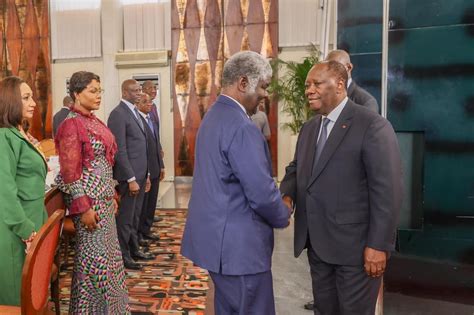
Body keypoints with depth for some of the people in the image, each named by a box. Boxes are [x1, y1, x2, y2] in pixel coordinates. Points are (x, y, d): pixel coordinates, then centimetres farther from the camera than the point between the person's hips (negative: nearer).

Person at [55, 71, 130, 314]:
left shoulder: (93, 121, 11)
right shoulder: (71, 125, -14)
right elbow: (70, 172, -17)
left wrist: (112, 196, 16)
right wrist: (84, 208, -20)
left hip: (103, 198, 8)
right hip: (88, 200, -8)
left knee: (107, 254, 15)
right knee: (95, 258, 1)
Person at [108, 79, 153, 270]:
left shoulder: (134, 112, 14)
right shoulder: (118, 114, -14)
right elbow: (120, 150, -19)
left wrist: (145, 174, 16)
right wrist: (131, 179, -20)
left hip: (140, 174, 9)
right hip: (129, 175, -9)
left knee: (135, 216, 18)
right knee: (126, 217, 3)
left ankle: (134, 249, 31)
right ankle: (123, 255, 16)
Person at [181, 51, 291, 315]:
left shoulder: (213, 116, 10)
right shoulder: (241, 127, -22)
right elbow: (262, 194, -24)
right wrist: (283, 217, -2)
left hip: (218, 236, 10)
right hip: (238, 244, -10)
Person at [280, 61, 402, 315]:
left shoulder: (373, 126, -13)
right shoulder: (309, 128, 11)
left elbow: (387, 190, -17)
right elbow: (296, 169, 18)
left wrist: (378, 244, -19)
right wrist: (287, 196, -4)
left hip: (355, 244, -7)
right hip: (317, 242, 7)